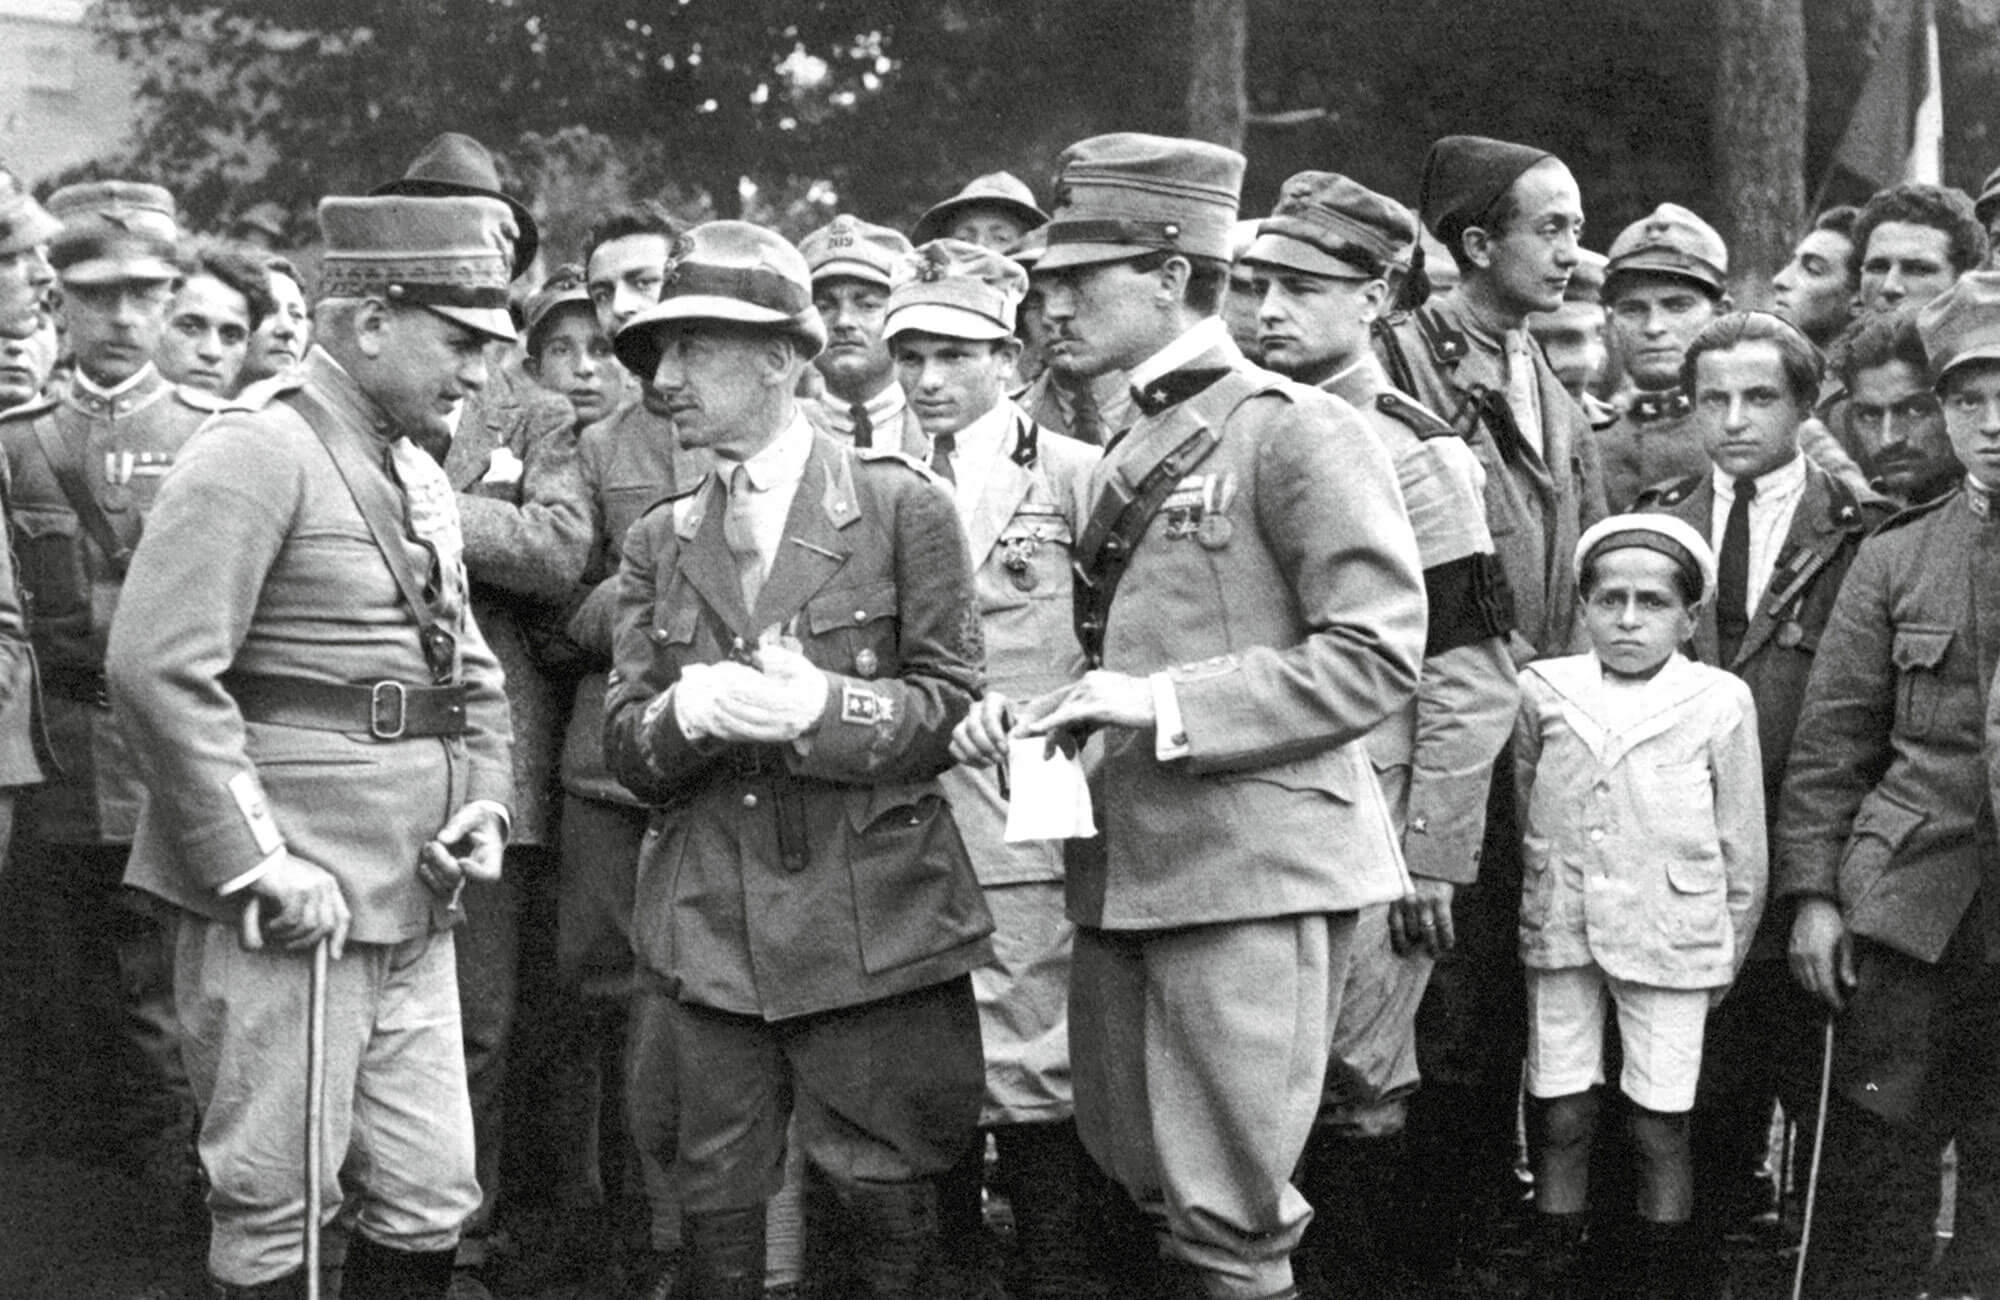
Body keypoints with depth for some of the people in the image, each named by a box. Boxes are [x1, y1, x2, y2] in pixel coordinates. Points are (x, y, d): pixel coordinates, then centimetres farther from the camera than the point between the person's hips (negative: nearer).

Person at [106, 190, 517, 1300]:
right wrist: (259, 864, -22)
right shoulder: (254, 458, -12)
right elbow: (159, 670, -21)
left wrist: (484, 803, 6)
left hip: (409, 908, 8)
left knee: (431, 1204, 11)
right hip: (287, 911, -8)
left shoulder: (420, 481, 16)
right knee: (275, 1211, 2)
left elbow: (470, 671, 25)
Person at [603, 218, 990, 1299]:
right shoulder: (658, 541, 12)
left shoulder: (903, 507, 0)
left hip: (873, 920, -3)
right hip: (711, 928, 4)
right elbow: (624, 746, 9)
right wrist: (688, 712, -14)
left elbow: (954, 706, -2)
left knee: (878, 1213, 1)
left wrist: (822, 705, -19)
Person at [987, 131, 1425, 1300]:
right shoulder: (1132, 457, 17)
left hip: (1255, 873, -8)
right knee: (1138, 1206, 12)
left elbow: (1378, 656, -15)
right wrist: (1087, 711, 7)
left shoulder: (1298, 431, -7)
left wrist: (1166, 704, -18)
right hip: (1127, 871, 8)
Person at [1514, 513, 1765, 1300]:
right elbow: (1519, 816, 12)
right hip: (1560, 935, 2)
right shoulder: (1542, 691, 2)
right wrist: (1529, 910, 11)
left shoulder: (1720, 702, -2)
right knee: (1561, 1121, 4)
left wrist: (1728, 952, 8)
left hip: (1671, 940, -1)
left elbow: (1742, 847, 5)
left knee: (1659, 1130, 3)